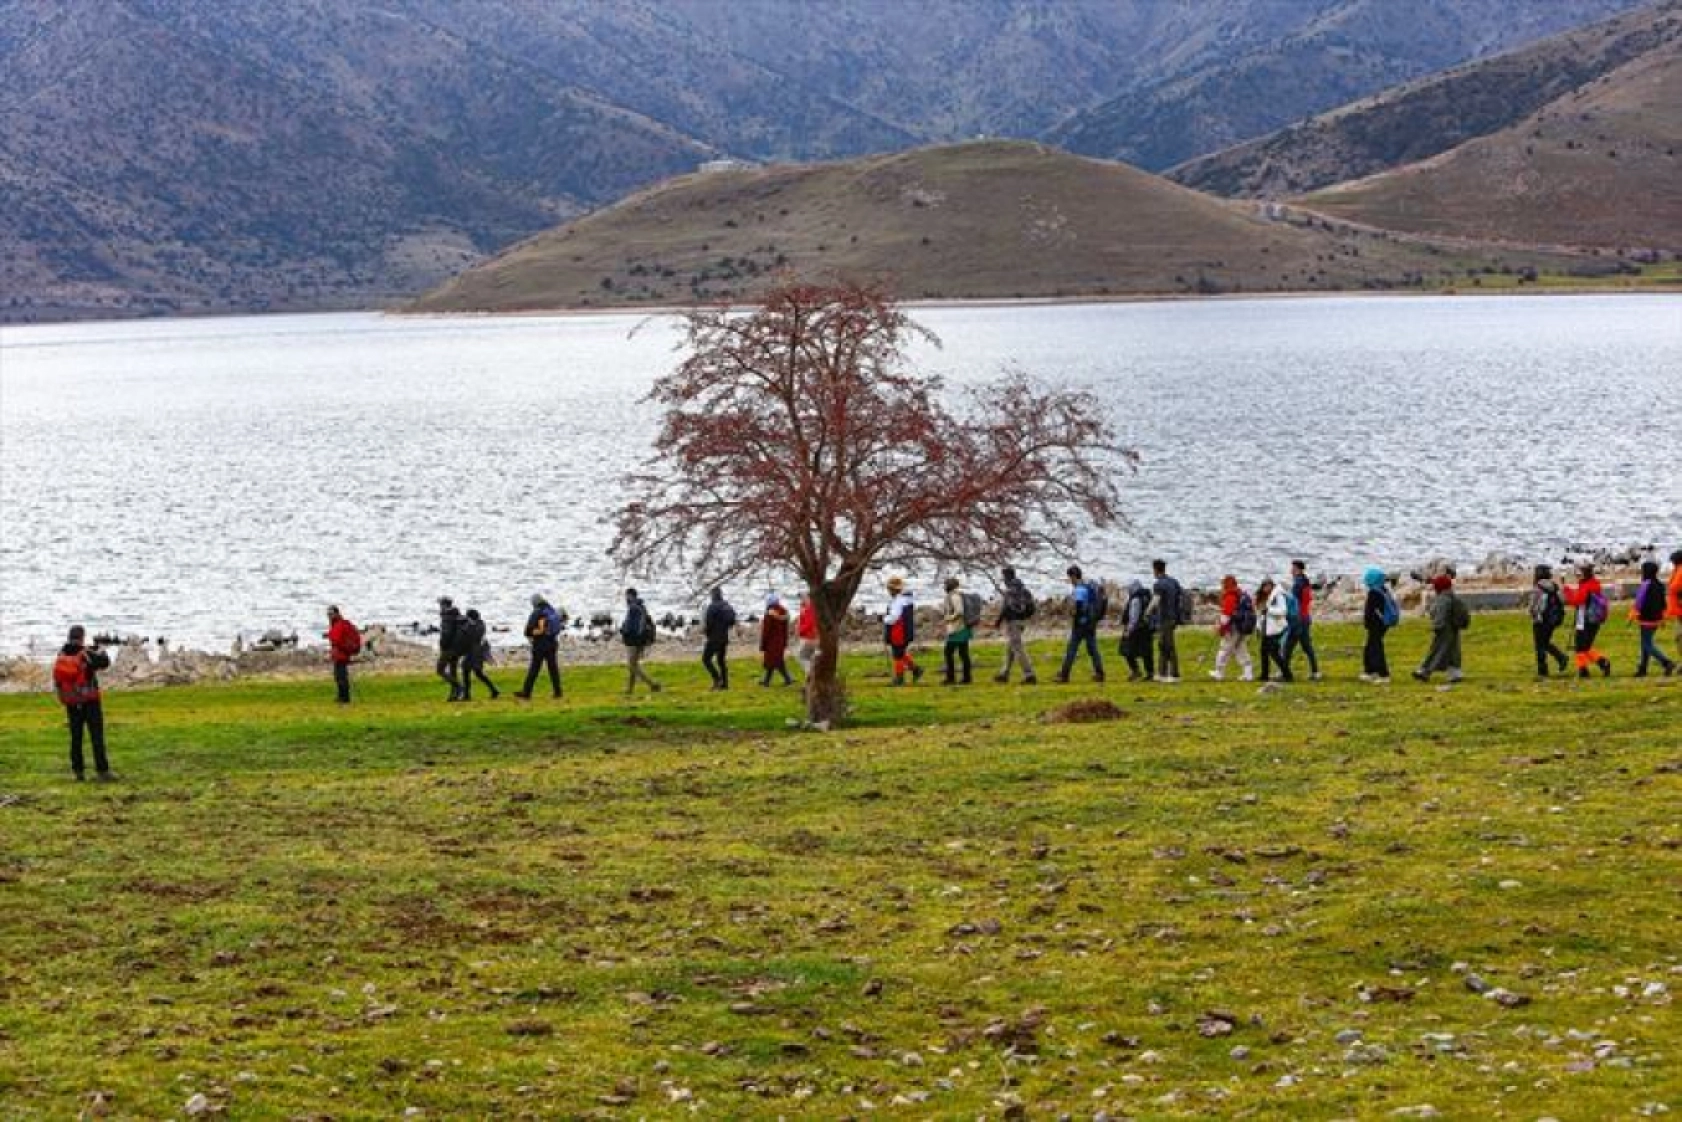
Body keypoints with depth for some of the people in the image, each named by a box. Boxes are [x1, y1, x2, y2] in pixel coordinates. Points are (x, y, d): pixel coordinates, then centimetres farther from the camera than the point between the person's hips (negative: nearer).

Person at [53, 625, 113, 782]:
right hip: (90, 701, -5)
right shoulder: (86, 654, -15)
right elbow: (104, 662, -6)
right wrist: (100, 651, 17)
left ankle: (78, 771, 12)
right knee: (97, 736, -4)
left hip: (71, 702, 5)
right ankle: (102, 771, -8)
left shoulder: (61, 656, 1)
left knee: (76, 737, 12)